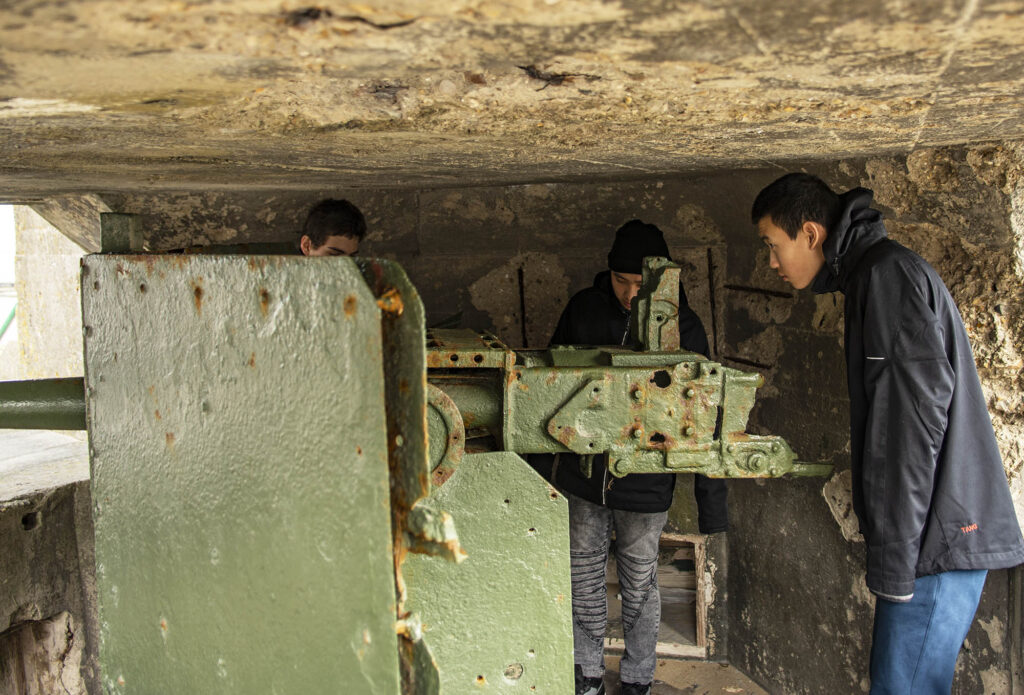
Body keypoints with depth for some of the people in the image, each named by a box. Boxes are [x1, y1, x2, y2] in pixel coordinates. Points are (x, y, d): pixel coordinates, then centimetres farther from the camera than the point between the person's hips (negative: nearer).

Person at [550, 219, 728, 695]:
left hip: (645, 482, -2)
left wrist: (712, 503, -11)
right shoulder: (583, 308, -6)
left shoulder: (682, 326, -12)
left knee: (639, 583, 12)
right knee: (583, 575, 15)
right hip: (582, 474, 3)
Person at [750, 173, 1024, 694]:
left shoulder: (888, 272, -12)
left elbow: (914, 417, -21)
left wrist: (893, 561, -21)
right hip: (938, 534, 10)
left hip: (939, 538, -10)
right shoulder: (870, 276, 20)